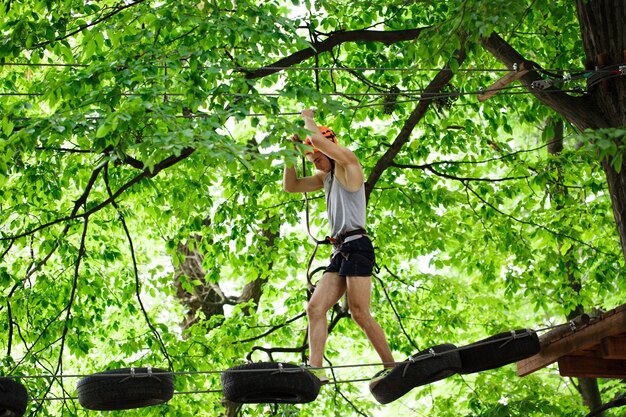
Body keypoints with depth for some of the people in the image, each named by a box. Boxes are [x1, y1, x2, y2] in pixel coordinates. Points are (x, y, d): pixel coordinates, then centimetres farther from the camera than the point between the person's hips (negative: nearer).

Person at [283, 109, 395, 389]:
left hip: (356, 247, -9)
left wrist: (308, 120, 4)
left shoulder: (348, 164, -1)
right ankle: (316, 369, -10)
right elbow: (290, 186, 28)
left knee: (360, 314, -14)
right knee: (315, 308, -3)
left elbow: (317, 140, -17)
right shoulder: (325, 178, 24)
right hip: (340, 251, 9)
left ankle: (391, 367, -7)